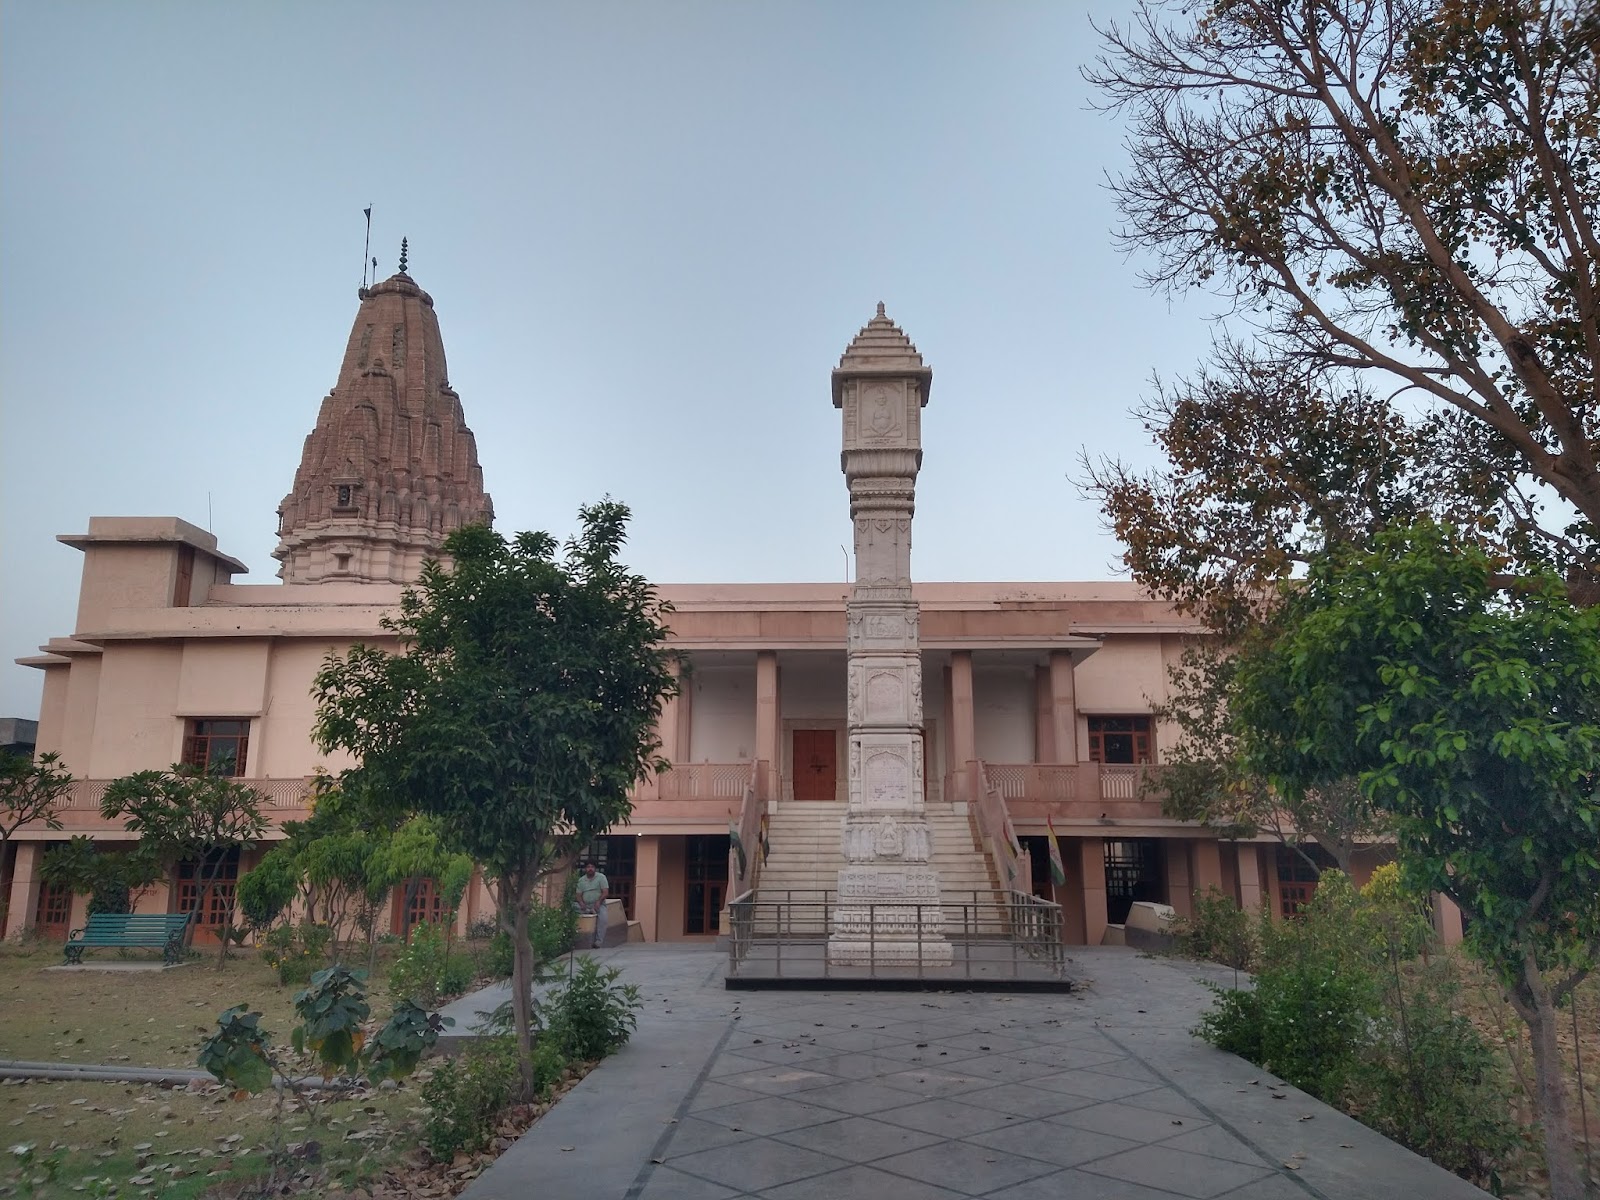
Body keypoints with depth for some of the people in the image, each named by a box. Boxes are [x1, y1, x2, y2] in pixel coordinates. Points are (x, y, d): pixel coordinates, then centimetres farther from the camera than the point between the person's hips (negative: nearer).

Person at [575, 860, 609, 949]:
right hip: (585, 905, 3)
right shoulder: (581, 880, 12)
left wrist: (598, 902, -21)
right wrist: (581, 903, -16)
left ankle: (598, 941, -30)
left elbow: (605, 892, -6)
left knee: (603, 918, -32)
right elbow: (579, 894, 6)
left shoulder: (601, 877, 2)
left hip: (598, 904, -3)